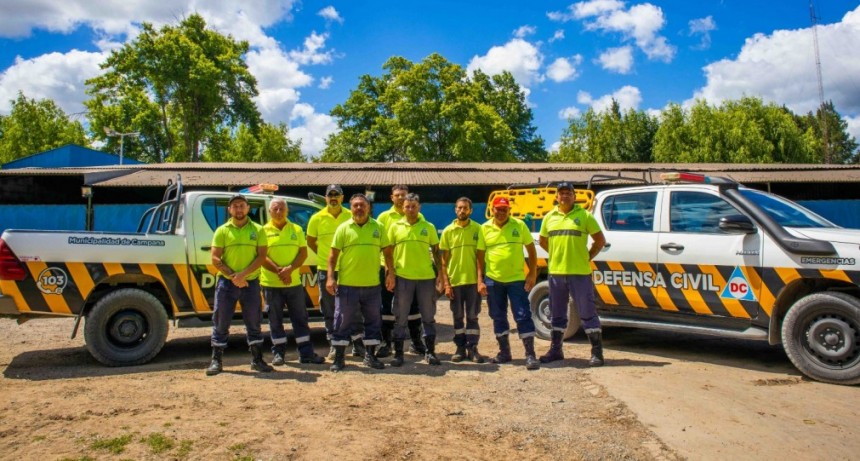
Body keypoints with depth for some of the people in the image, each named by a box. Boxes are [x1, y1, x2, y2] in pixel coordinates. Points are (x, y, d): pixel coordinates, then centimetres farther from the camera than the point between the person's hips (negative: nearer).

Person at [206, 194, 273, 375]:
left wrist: (242, 274, -14)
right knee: (221, 323, 4)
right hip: (226, 283, 0)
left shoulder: (258, 230, 4)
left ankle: (257, 360, 17)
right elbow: (215, 259, -2)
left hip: (250, 282, 0)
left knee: (253, 322, 7)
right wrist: (232, 276, -14)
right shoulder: (222, 231, 4)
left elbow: (262, 256, -3)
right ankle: (216, 360, 14)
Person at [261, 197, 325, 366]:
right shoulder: (264, 231, 2)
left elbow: (303, 253, 2)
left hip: (294, 282, 2)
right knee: (275, 320, 5)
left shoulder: (296, 230, 8)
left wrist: (289, 269, -14)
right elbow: (262, 257, -6)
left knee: (300, 318, 4)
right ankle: (278, 353, 16)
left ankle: (306, 353, 10)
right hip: (271, 283, -2)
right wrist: (279, 271, -18)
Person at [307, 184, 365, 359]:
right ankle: (334, 345, 17)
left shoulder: (351, 216, -1)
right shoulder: (317, 218, 0)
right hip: (325, 270, 1)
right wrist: (324, 256, 5)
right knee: (329, 310, 7)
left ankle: (357, 343, 14)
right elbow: (310, 242, 11)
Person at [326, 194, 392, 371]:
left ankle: (370, 356, 24)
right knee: (342, 321, 3)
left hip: (372, 284, 2)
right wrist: (330, 277, -9)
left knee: (373, 320, 10)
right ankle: (338, 358, 13)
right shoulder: (343, 228, 0)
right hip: (347, 284, -2)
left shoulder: (378, 227, 5)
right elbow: (333, 254, -1)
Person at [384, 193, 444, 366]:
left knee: (428, 316, 8)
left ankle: (430, 352, 19)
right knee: (401, 318, 5)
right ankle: (398, 353, 13)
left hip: (426, 277, 1)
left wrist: (441, 272, 2)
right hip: (403, 277, 0)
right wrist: (390, 273, -3)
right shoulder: (395, 227, 5)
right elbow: (388, 252, 6)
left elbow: (436, 251, 10)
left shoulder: (429, 227, 6)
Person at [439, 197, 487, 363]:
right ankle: (460, 348, 18)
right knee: (458, 317, 9)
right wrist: (446, 283, -3)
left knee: (472, 316, 5)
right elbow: (444, 260, 3)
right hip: (454, 281, 1)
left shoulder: (478, 229, -1)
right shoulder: (448, 231, 2)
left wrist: (480, 279, -11)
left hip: (472, 281, -1)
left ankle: (472, 348, 13)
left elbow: (480, 257, -2)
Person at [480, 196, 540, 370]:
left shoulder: (519, 225, 0)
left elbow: (531, 248, 6)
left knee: (523, 316, -4)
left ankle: (530, 355, 2)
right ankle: (504, 352, 25)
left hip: (517, 279, -2)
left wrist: (533, 273, -2)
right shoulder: (485, 228, 1)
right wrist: (480, 281, -1)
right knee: (498, 317, 11)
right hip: (493, 280, 2)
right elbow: (480, 255, 4)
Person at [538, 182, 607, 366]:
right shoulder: (549, 217, 9)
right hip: (556, 272, 4)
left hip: (580, 273, -4)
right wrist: (557, 256, 12)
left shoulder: (584, 215, -1)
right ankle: (555, 350, 24)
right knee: (557, 314, 13)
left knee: (587, 312, 0)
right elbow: (543, 241, 21)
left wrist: (588, 257, -1)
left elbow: (600, 240, 4)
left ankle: (597, 352, 8)